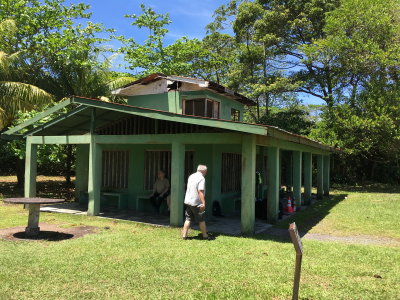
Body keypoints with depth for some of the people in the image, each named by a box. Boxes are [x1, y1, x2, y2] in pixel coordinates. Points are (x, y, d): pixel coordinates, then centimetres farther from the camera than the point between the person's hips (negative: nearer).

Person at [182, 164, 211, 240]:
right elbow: (200, 191, -24)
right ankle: (205, 235, 15)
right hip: (196, 203, -7)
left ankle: (184, 235, 9)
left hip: (188, 201, 7)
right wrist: (203, 203, -25)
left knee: (188, 219, 11)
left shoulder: (191, 176, 11)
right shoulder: (201, 178, -15)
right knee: (201, 220, 5)